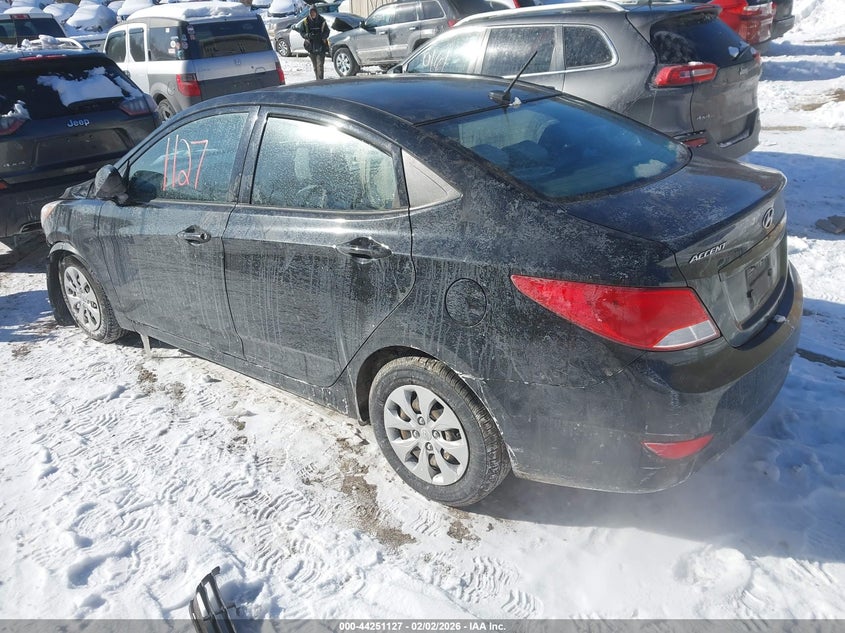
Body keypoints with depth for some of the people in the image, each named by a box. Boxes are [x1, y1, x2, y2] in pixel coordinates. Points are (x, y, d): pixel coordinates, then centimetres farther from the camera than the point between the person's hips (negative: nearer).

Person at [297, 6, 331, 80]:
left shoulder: (322, 21, 0)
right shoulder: (305, 21, 1)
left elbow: (327, 32, 2)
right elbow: (302, 33, 2)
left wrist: (321, 35, -19)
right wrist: (308, 35, -20)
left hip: (321, 47, -2)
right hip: (311, 46, 2)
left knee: (320, 65, -14)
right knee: (315, 66, 11)